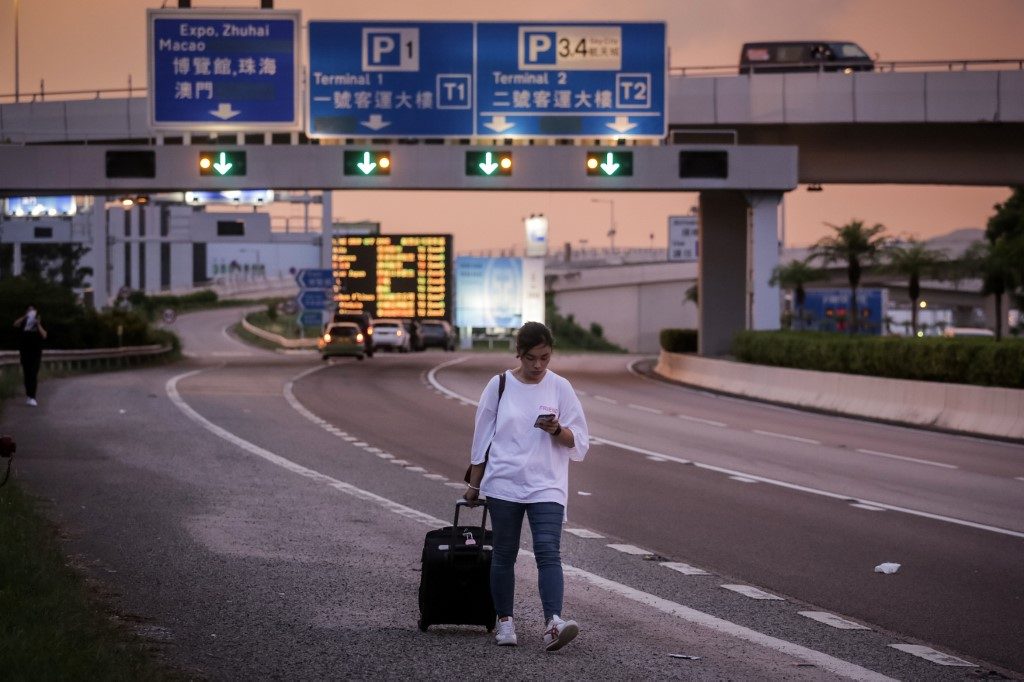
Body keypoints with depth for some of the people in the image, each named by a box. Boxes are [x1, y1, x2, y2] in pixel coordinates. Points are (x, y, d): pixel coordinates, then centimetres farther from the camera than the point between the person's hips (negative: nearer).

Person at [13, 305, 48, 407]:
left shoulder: (39, 324, 7)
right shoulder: (23, 322, 8)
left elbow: (44, 335, -5)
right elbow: (15, 324, -12)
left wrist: (38, 325, -14)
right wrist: (25, 316, -21)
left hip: (36, 352, -1)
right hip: (24, 351, 2)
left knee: (34, 374, -11)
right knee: (27, 374, 4)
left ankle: (32, 397, -17)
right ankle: (29, 395, 13)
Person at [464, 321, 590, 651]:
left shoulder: (560, 388, 1)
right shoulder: (500, 386, 2)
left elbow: (578, 442, 3)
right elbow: (482, 437, 9)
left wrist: (557, 430, -17)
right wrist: (474, 484, 11)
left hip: (546, 487, -1)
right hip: (503, 484, 1)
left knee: (548, 552, -14)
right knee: (504, 553, 8)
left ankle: (553, 623, -26)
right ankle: (504, 621, 21)